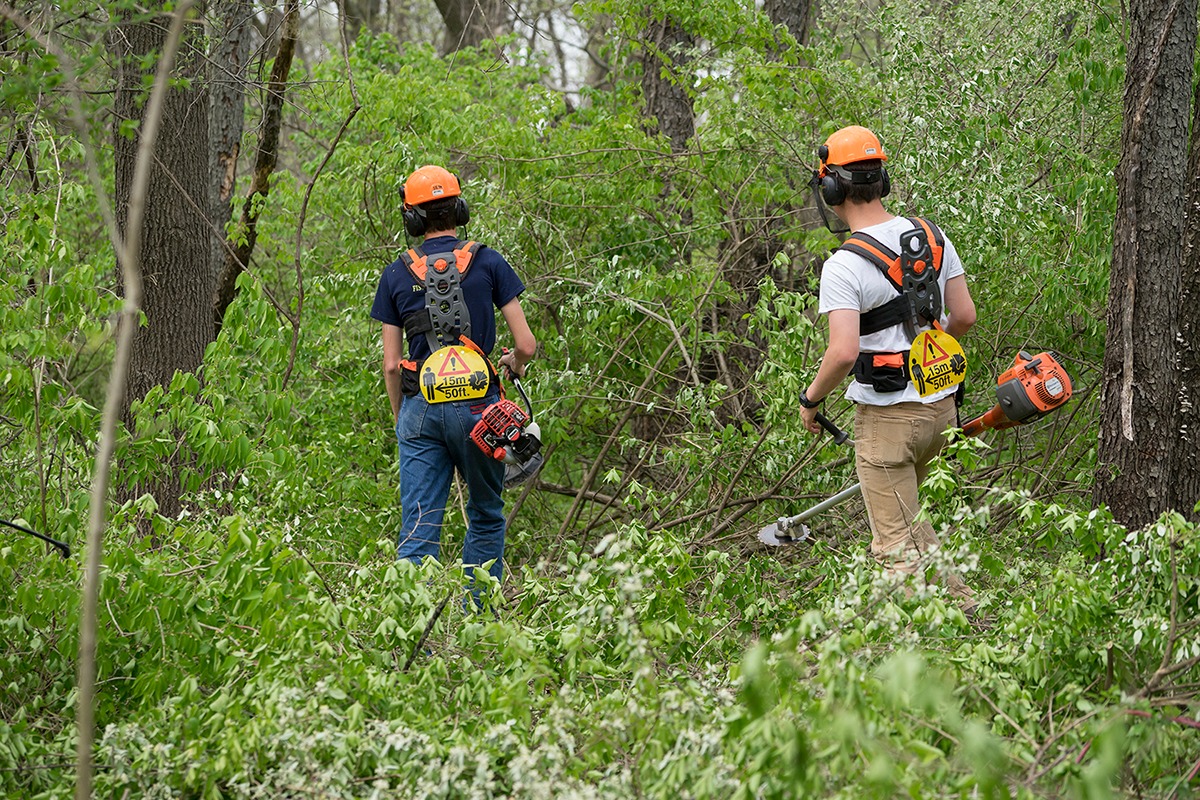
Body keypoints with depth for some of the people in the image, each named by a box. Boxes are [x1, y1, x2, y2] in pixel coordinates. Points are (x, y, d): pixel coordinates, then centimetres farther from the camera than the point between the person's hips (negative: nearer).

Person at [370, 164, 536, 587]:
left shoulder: (397, 274, 5)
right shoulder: (487, 263, 0)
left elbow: (391, 365, 4)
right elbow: (526, 344, -1)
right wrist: (515, 364, 22)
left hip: (421, 408, 1)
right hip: (477, 405, -1)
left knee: (418, 530, 0)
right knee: (485, 518, 16)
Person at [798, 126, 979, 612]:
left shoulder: (844, 266, -19)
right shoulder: (932, 236, 1)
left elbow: (843, 353, -27)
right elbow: (965, 316, 6)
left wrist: (810, 400, -9)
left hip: (887, 416, -7)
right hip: (941, 405, 7)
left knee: (896, 546, 2)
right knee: (902, 515, 26)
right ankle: (959, 600, 20)